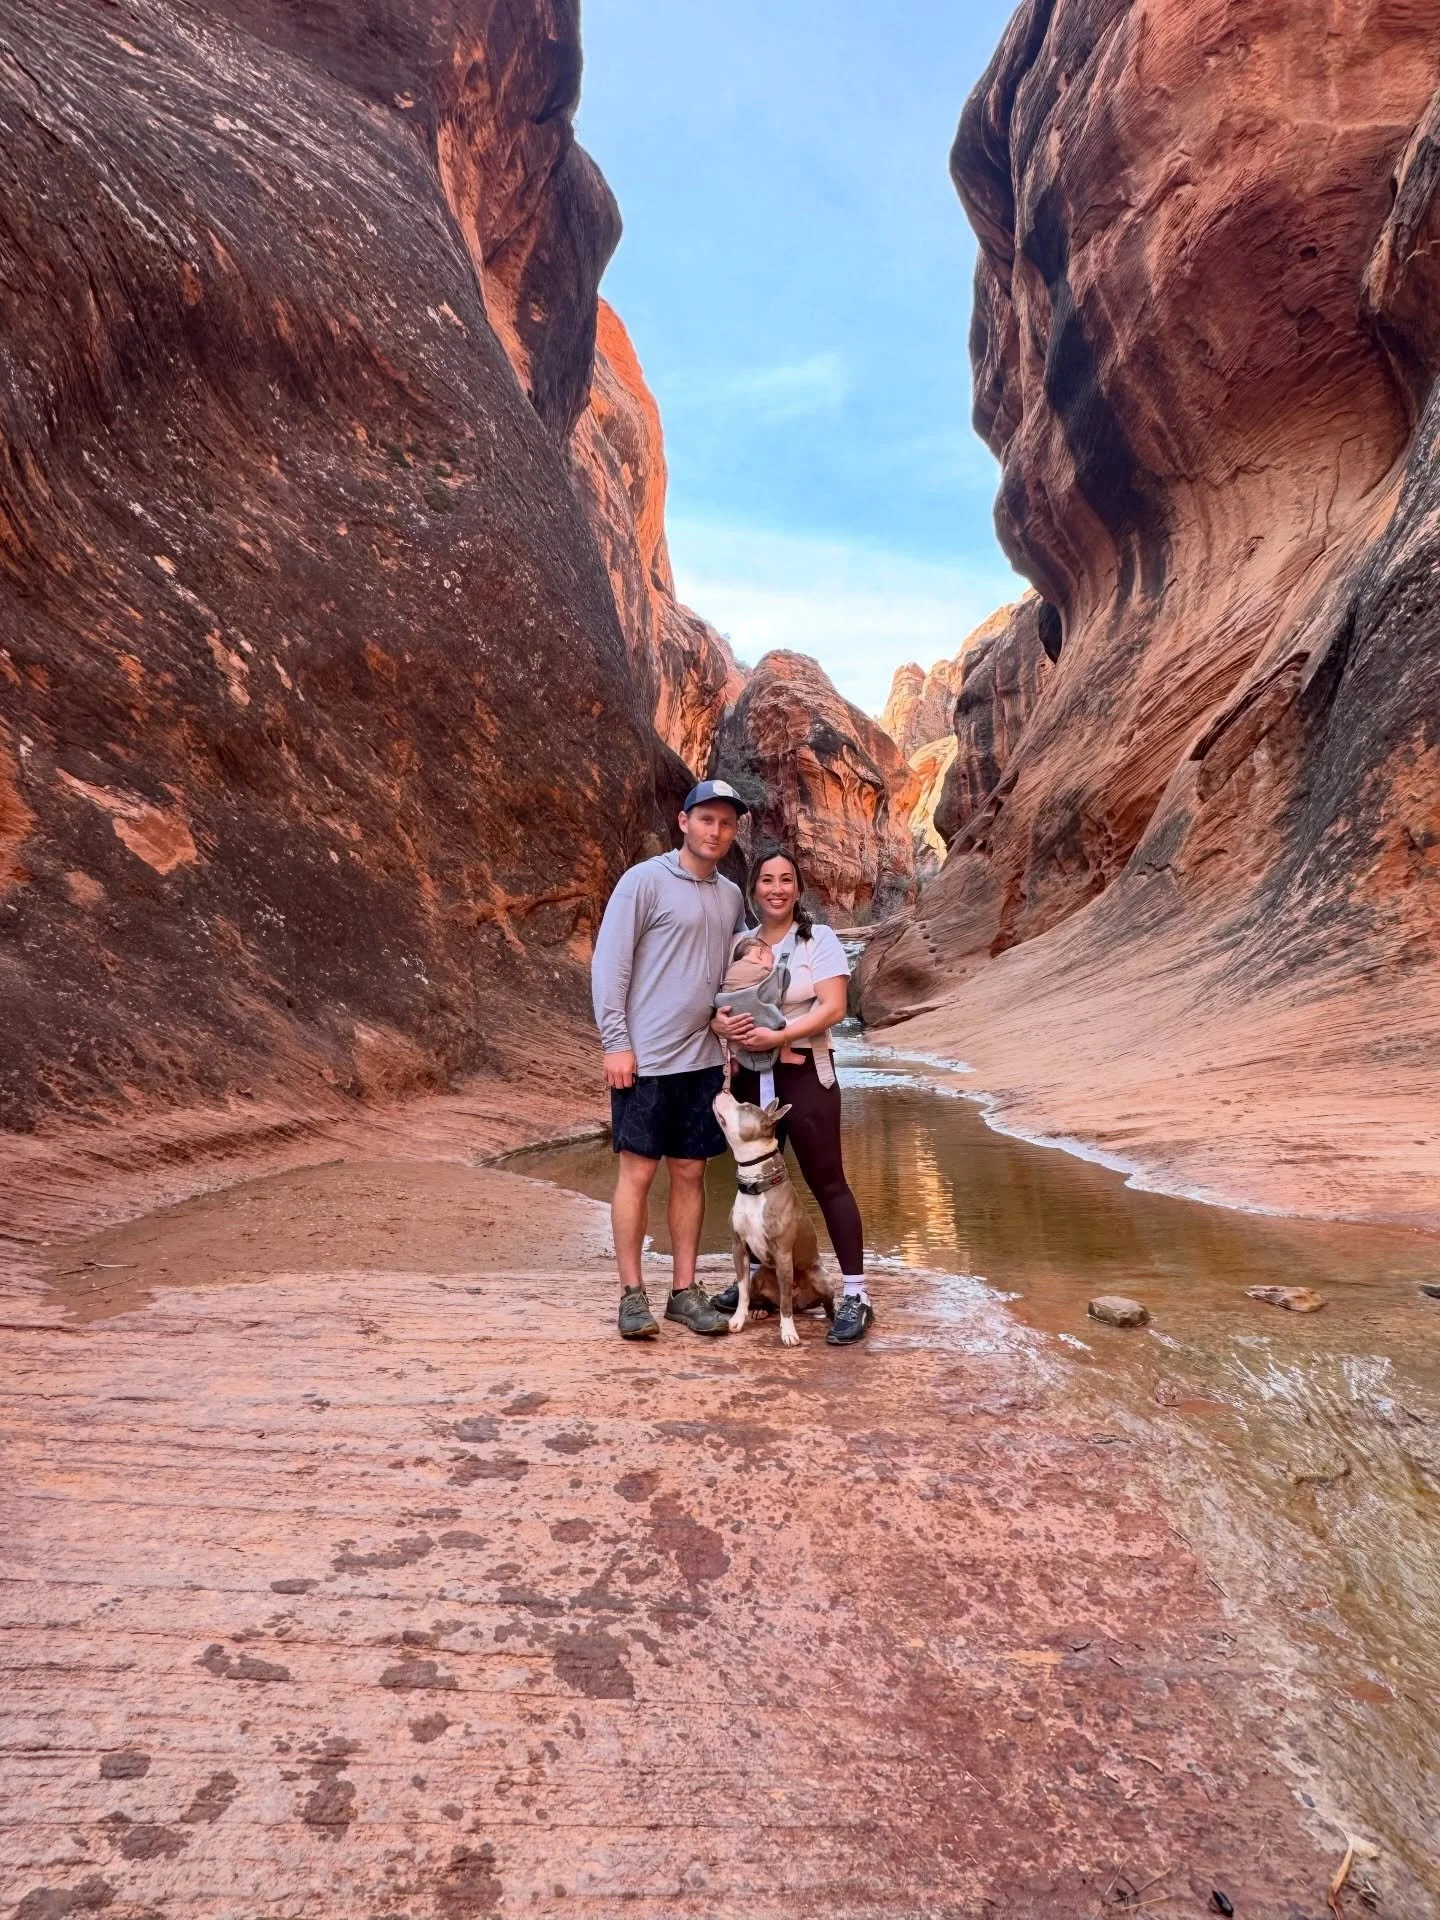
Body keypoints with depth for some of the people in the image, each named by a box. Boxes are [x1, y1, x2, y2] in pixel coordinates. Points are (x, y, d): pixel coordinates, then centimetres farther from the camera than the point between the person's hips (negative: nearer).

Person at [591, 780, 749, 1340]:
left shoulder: (731, 895, 12)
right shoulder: (645, 880, -7)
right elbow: (608, 963, -9)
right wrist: (615, 1043, -13)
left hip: (704, 1060, 6)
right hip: (646, 1059, -5)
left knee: (690, 1173, 10)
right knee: (637, 1171, 2)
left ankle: (685, 1290, 22)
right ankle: (632, 1294, 15)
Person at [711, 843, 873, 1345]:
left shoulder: (819, 939, -5)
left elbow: (833, 1008, -14)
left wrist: (776, 1036, -22)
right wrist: (722, 1025, -16)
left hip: (804, 1073, -5)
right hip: (750, 1076, 5)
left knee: (827, 1182, -2)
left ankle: (856, 1296, 7)